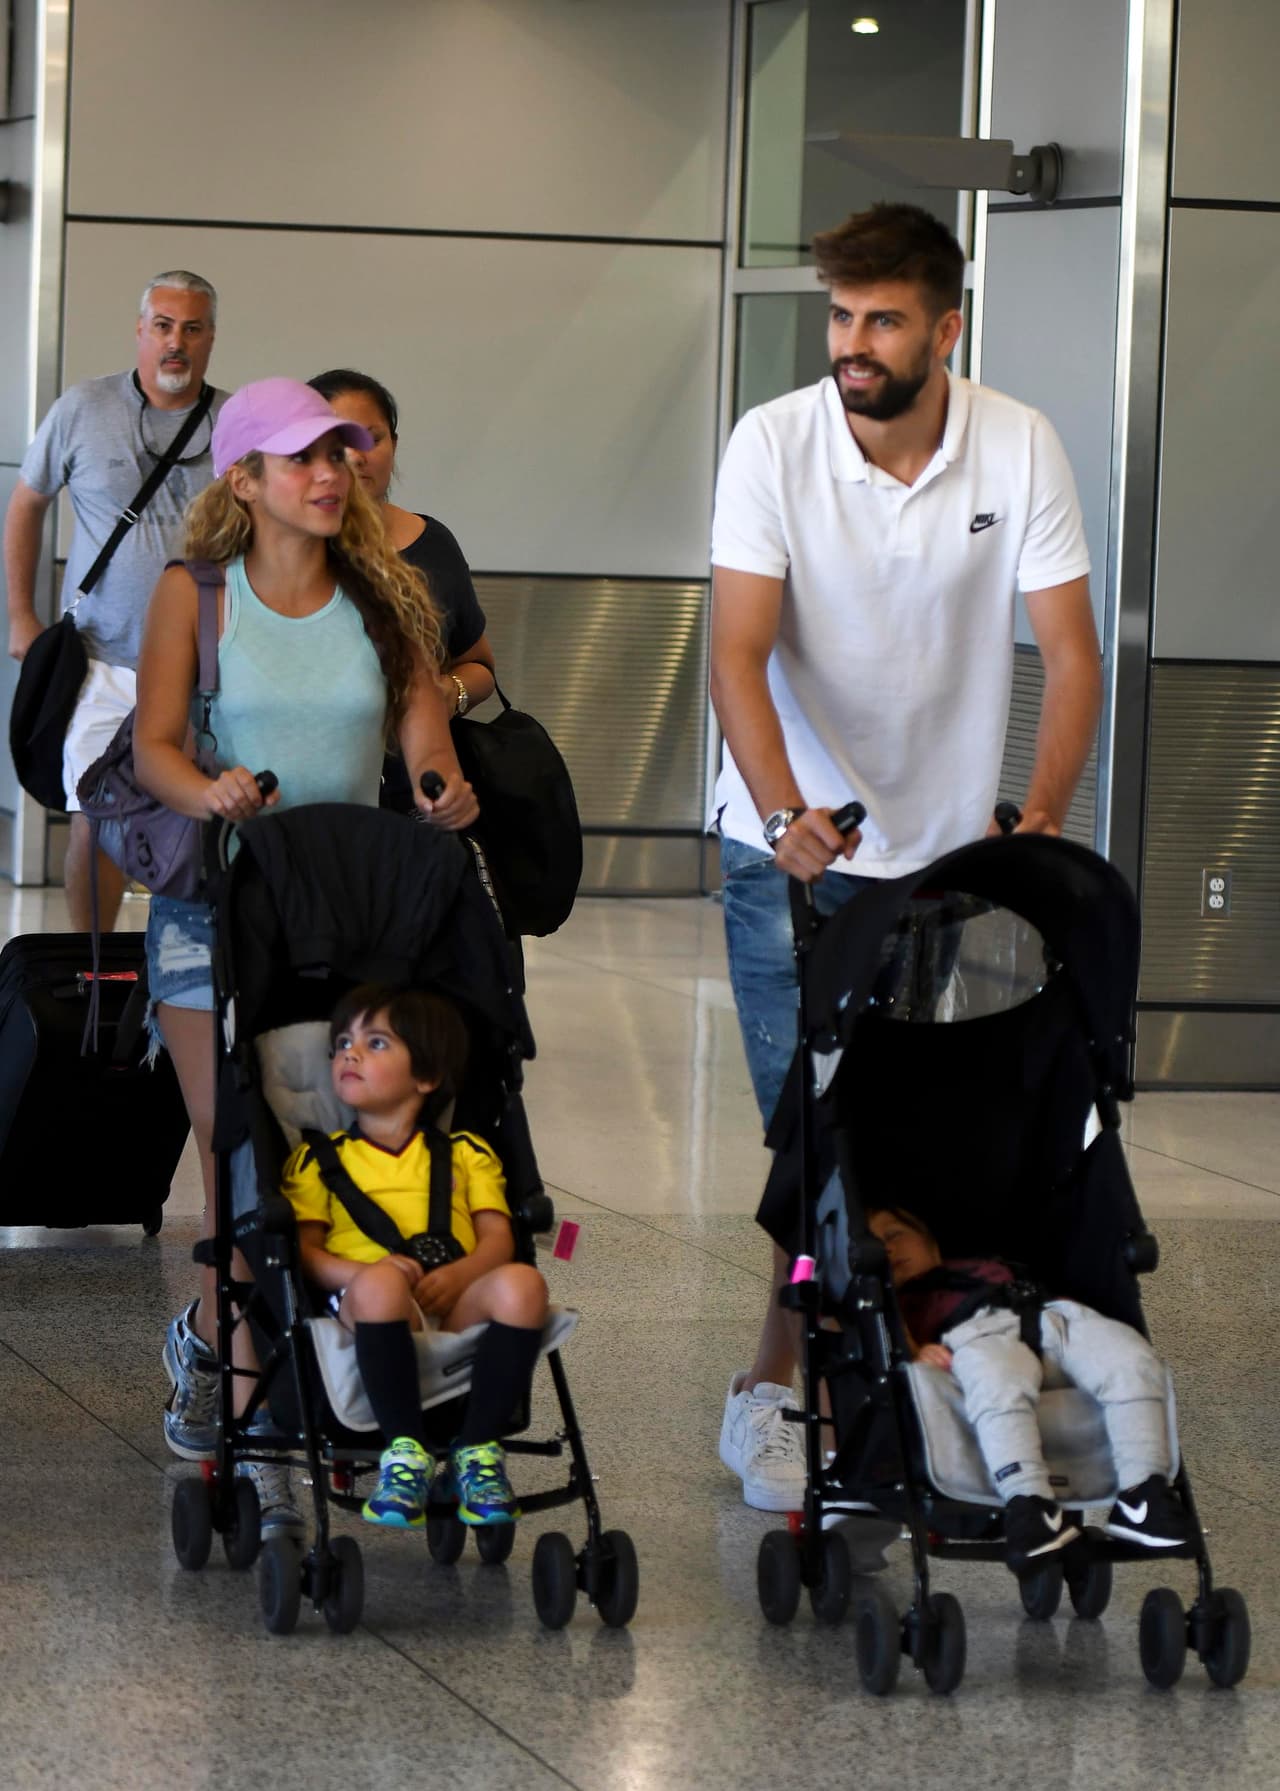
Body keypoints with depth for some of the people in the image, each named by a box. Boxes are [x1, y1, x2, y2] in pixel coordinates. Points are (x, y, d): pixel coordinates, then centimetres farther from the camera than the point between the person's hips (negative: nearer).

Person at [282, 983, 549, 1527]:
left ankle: (476, 1450, -19)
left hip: (458, 1305, 2)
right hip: (377, 1314, -2)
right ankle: (406, 1452, -26)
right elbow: (305, 1250, 9)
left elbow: (499, 1239, 11)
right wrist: (360, 1272, -14)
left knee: (521, 1284, -33)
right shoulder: (318, 1160, 23)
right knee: (380, 1285, -39)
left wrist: (459, 1274, -13)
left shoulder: (465, 1153, 25)